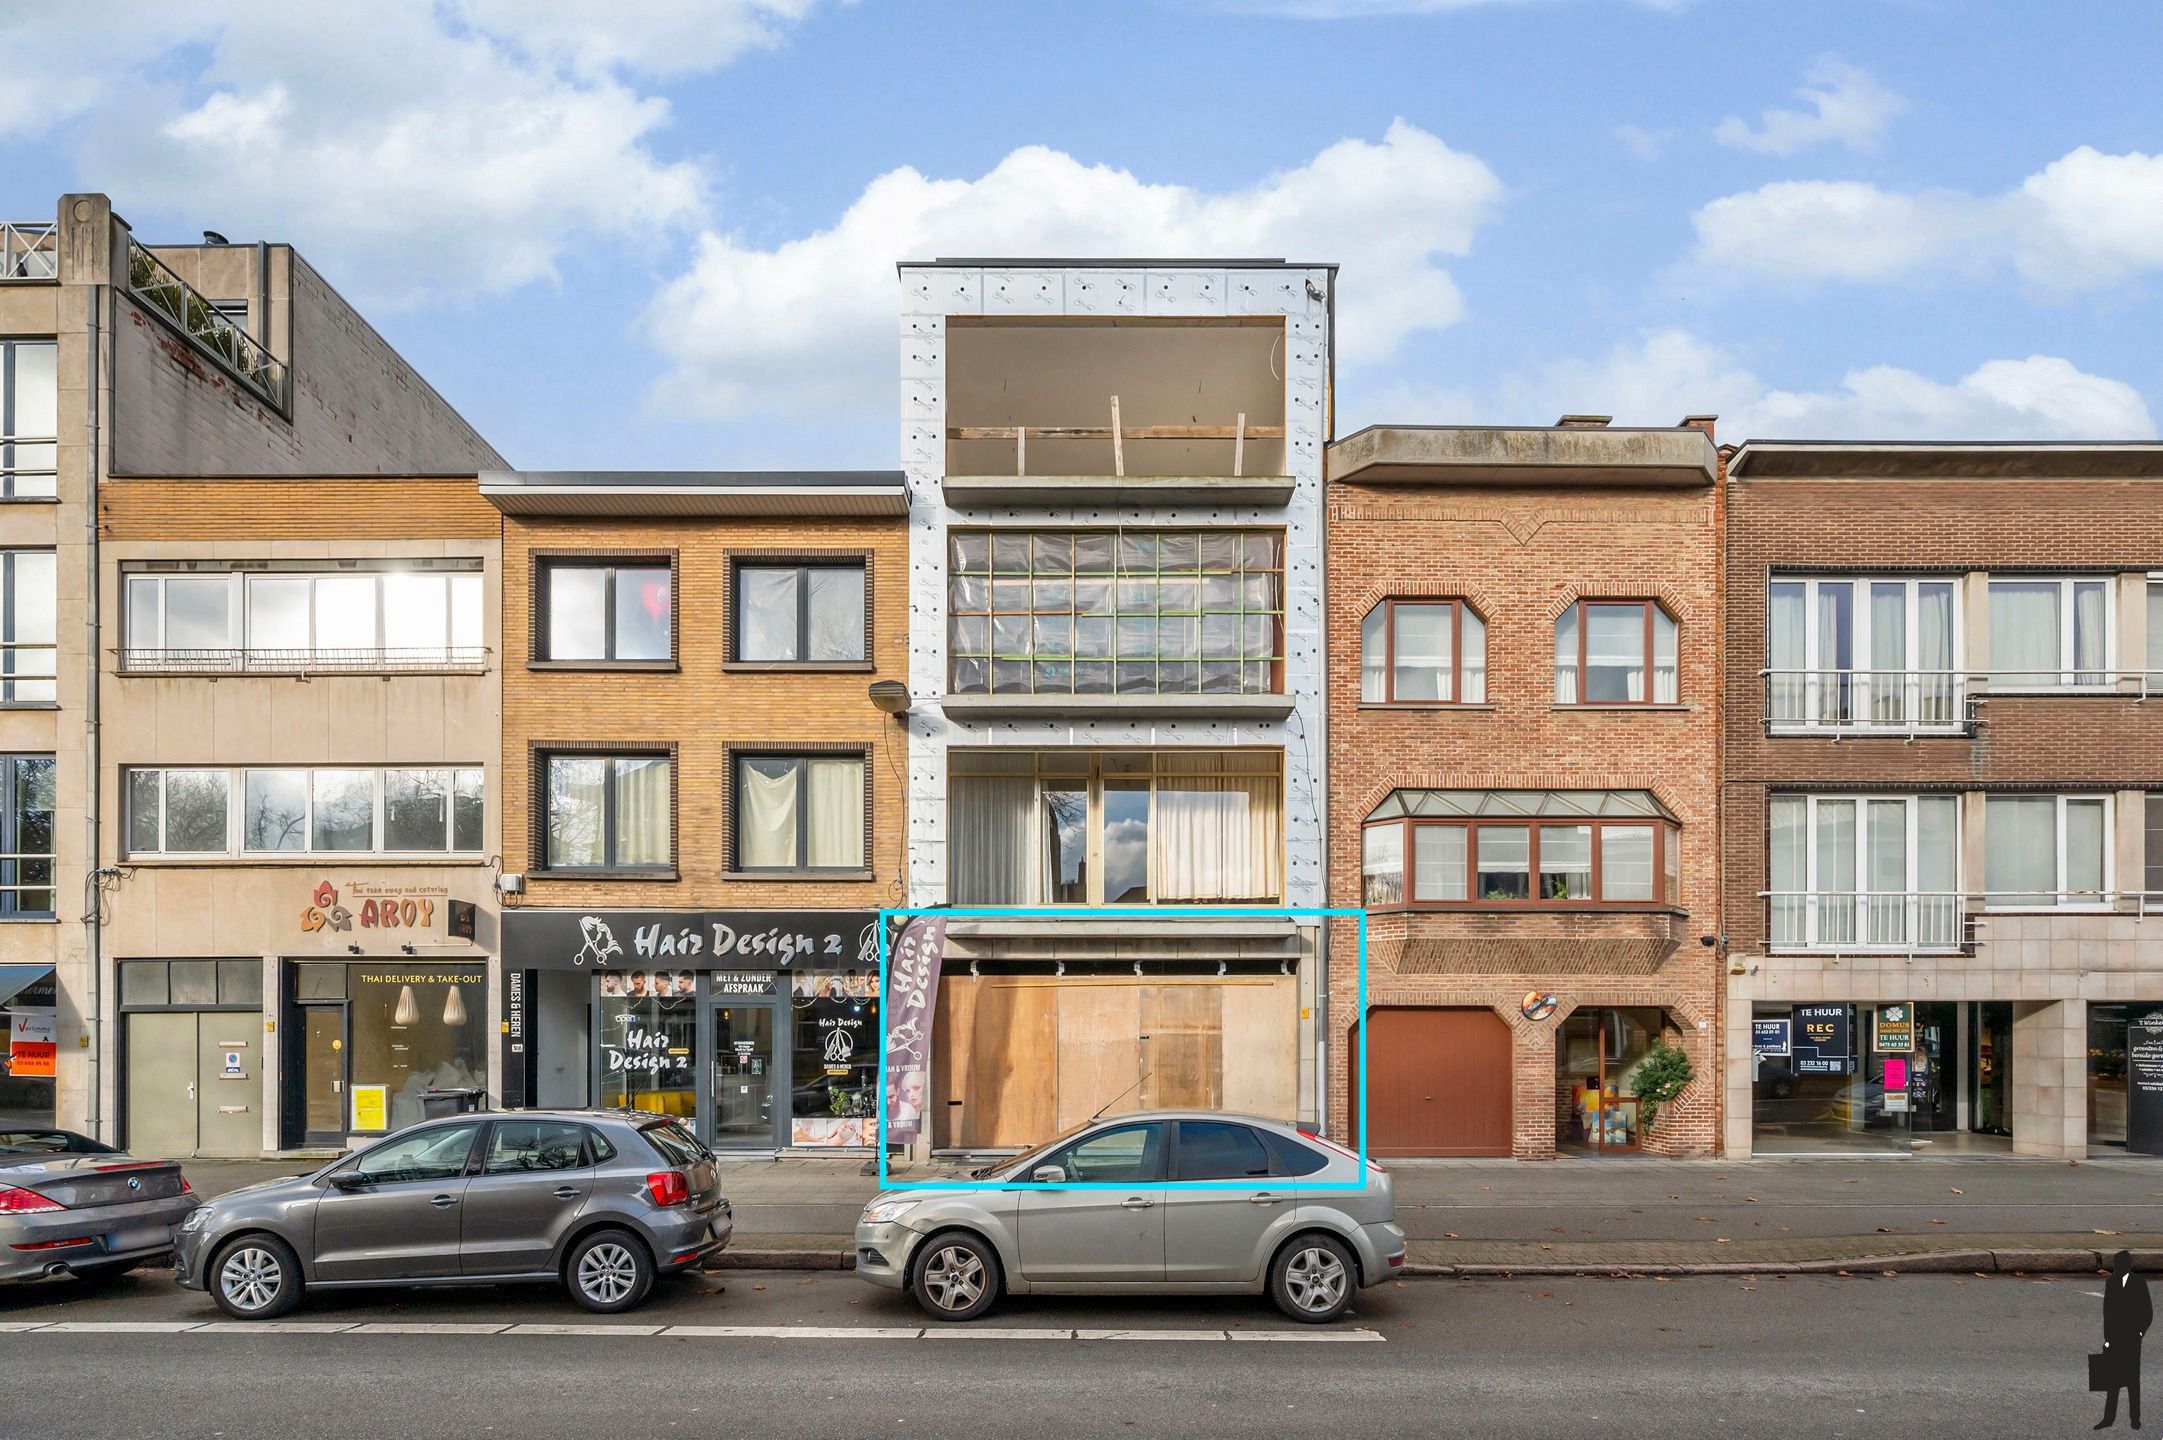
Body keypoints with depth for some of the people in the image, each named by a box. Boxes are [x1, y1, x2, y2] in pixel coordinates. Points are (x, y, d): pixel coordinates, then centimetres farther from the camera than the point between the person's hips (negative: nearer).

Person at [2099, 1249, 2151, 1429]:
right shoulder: (2111, 1283, 4)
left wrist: (2140, 1332, -8)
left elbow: (2148, 1312, -1)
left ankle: (2134, 1417, 20)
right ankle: (2109, 1418, 10)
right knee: (2113, 1379, 6)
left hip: (2131, 1340, -3)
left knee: (2132, 1380, 7)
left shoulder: (2139, 1284, -6)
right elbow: (2107, 1311, 5)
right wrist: (2107, 1337, 1)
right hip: (2114, 1339, 3)